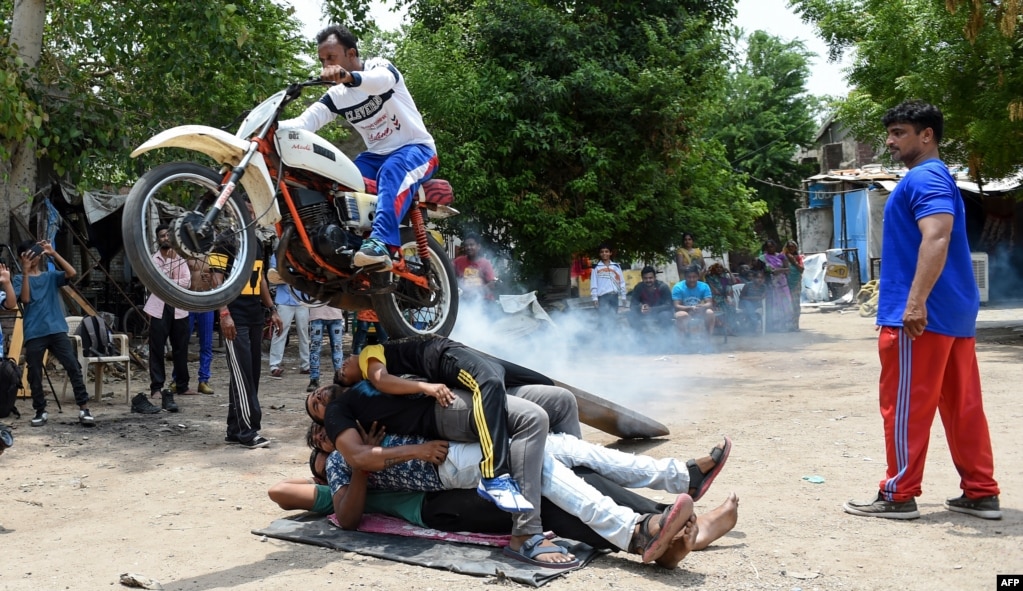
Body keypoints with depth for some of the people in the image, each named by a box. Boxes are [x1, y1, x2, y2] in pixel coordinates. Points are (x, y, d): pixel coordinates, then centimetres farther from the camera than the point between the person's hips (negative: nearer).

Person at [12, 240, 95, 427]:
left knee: (74, 367, -9)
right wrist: (26, 271, -14)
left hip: (57, 330, 0)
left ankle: (84, 409, -8)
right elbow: (25, 298, -8)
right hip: (34, 334, 0)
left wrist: (53, 253, -8)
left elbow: (71, 273, -5)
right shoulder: (19, 279, 10)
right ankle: (40, 411, 18)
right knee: (34, 375, 4)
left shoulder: (51, 276, 14)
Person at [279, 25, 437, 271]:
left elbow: (382, 80, -34)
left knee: (392, 171, -39)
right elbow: (303, 123, -3)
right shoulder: (336, 96, 9)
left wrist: (349, 76, -56)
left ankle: (382, 243, -57)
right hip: (376, 155, 6)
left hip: (416, 148, -6)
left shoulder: (379, 66, -7)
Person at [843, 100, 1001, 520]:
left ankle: (898, 495, 4)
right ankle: (980, 493, 15)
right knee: (962, 405, 10)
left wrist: (915, 301, -30)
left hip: (922, 315, -10)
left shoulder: (924, 178, -11)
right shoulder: (936, 178, 22)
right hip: (953, 313, 10)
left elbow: (937, 239, -25)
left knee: (904, 405, -3)